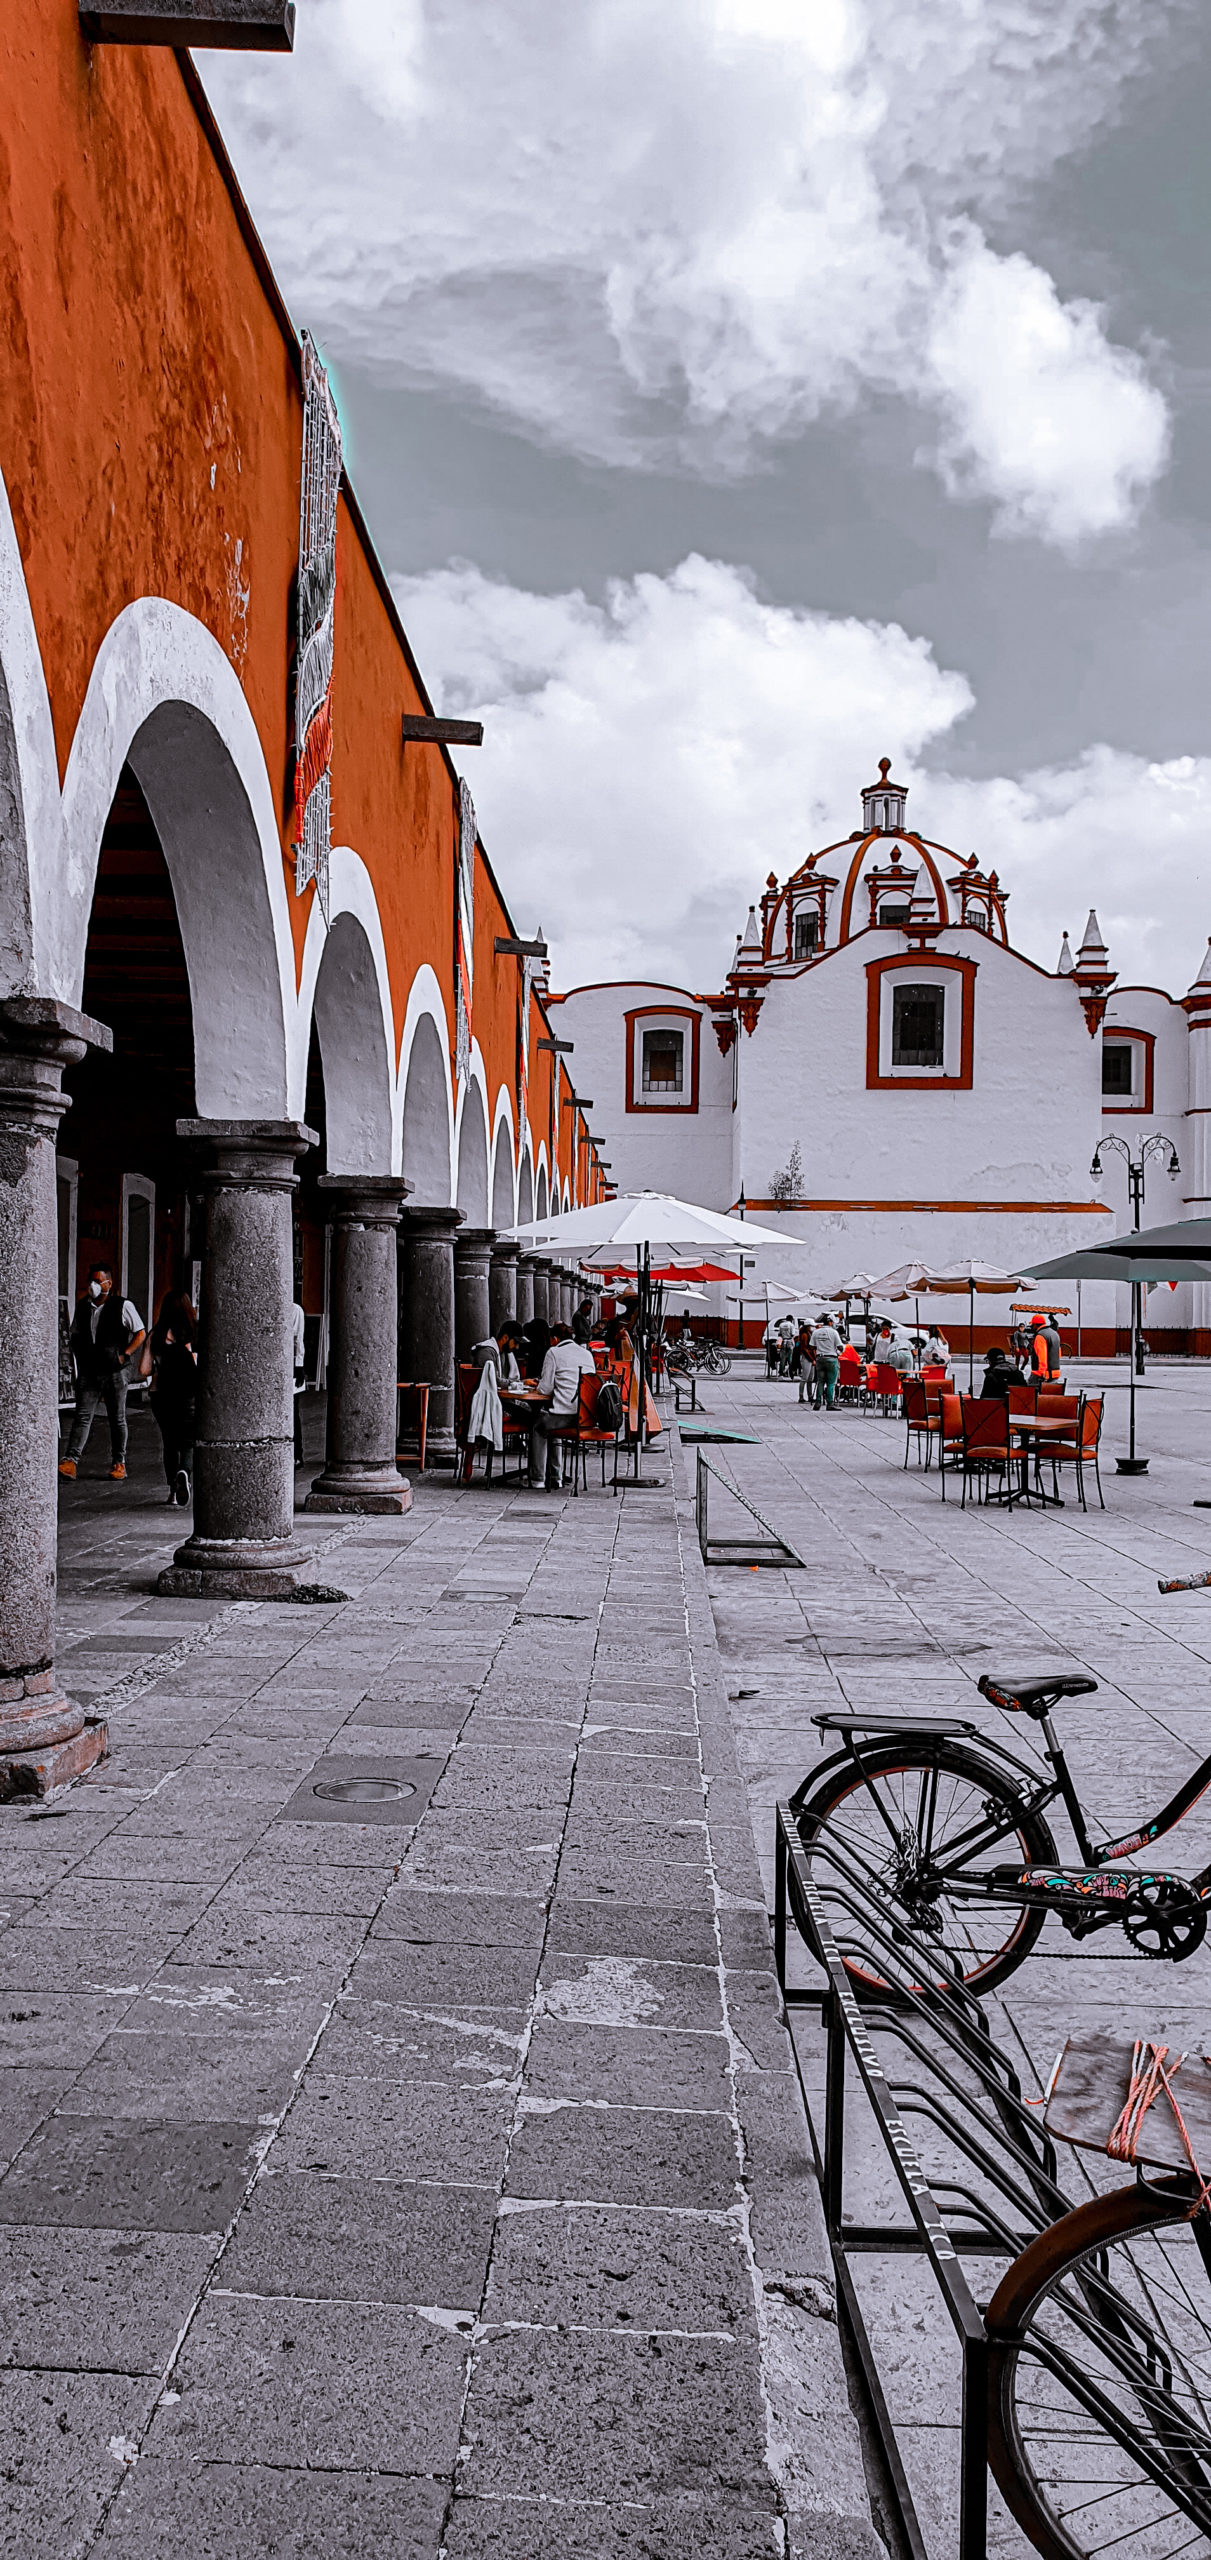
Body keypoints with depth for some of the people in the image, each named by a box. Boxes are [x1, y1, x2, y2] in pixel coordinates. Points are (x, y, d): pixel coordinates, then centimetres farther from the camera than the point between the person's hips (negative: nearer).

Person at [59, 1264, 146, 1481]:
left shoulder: (123, 1306, -3)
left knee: (117, 1419, 5)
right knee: (83, 1416, -7)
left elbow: (140, 1334, -1)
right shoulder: (83, 1307, 11)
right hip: (89, 1372, 3)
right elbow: (74, 1335, 22)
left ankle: (118, 1463, 15)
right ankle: (71, 1460, -15)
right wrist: (80, 1356, 7)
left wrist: (124, 1355, -11)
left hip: (116, 1373, -3)